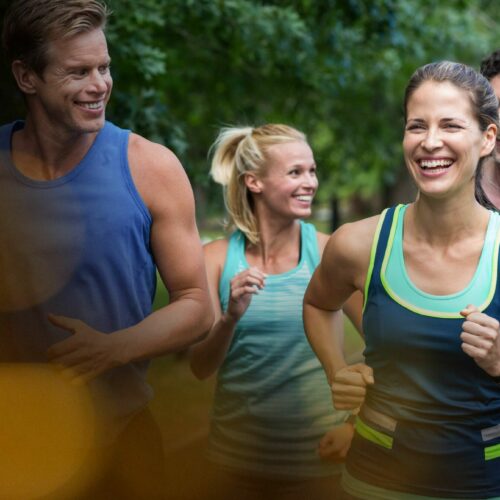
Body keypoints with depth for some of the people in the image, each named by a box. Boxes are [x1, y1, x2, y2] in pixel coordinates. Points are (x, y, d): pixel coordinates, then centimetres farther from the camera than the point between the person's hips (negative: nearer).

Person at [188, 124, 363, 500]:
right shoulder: (217, 258, -5)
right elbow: (201, 368, -6)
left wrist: (357, 425, -7)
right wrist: (231, 318, -22)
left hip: (316, 456, -1)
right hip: (238, 455, 2)